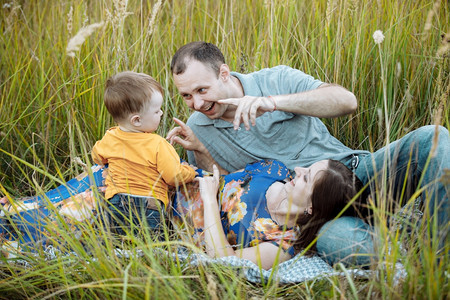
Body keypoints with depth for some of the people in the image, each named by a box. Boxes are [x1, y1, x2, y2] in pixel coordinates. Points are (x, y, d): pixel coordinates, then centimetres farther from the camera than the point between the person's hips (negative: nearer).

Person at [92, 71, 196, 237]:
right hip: (149, 208, -4)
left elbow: (97, 156, 24)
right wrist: (190, 171, 14)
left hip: (115, 204, 5)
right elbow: (175, 177, -7)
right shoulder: (157, 145, -13)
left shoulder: (109, 138, 3)